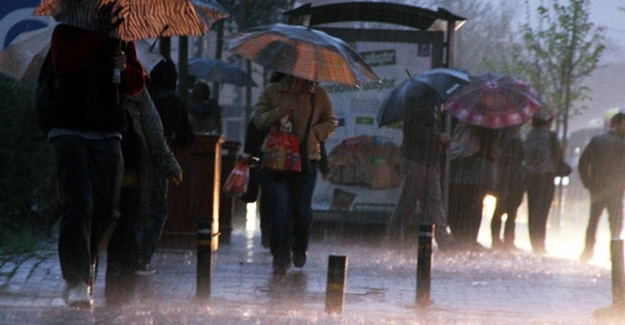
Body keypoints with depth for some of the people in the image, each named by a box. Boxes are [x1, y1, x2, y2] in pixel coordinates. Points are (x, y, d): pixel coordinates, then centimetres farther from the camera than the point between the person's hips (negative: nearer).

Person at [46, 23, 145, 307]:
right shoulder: (66, 31, 4)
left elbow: (136, 83, 17)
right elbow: (63, 65, -16)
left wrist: (124, 68, -5)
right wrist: (98, 36, -15)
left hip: (108, 135, 4)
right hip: (70, 132, -4)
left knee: (105, 211, 0)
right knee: (78, 206, -15)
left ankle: (83, 277, 14)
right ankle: (76, 282, -17)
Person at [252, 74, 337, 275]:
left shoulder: (319, 94, 8)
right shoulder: (271, 92, 6)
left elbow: (330, 123, 12)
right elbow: (258, 120, 1)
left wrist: (313, 133, -6)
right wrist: (277, 114, -18)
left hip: (306, 161, 1)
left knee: (303, 210, 0)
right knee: (280, 210, -7)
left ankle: (299, 250, 27)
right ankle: (281, 258, 0)